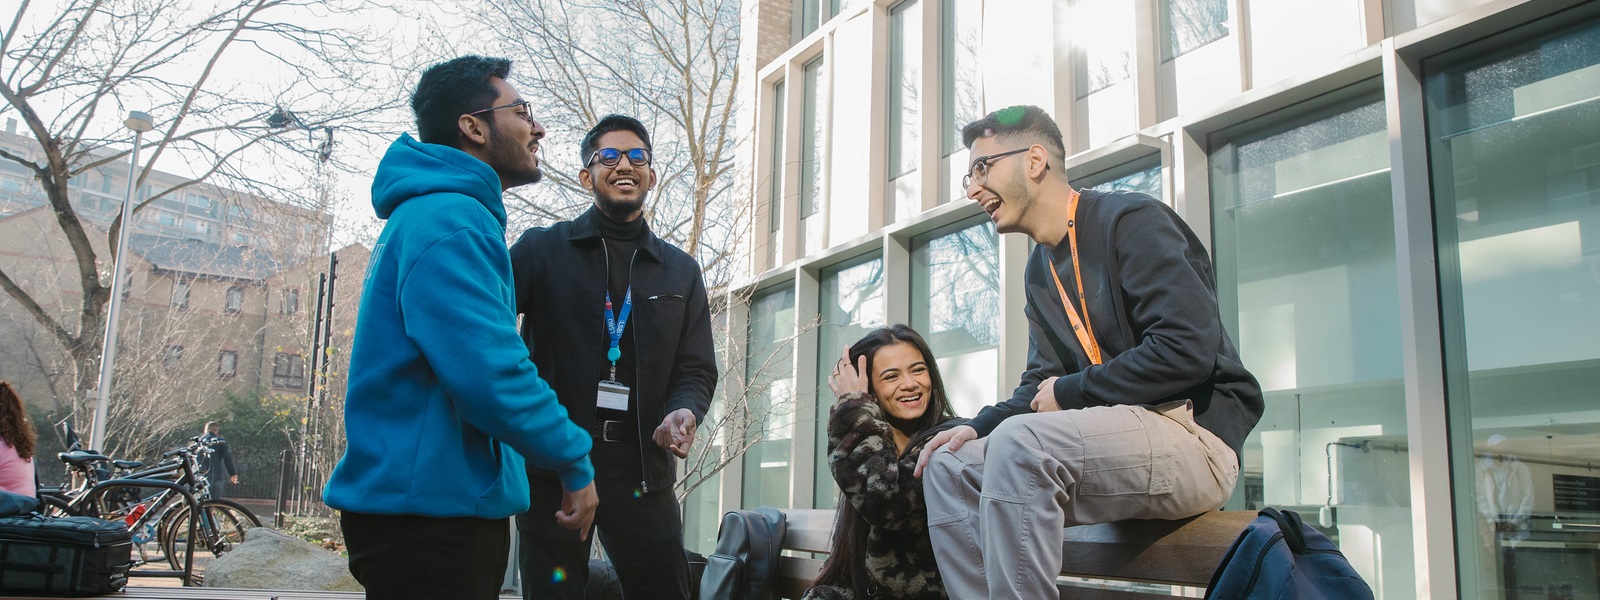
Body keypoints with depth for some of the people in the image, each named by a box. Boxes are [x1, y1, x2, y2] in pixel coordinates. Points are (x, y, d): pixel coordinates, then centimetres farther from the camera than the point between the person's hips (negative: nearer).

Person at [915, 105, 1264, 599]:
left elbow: (1188, 350, -20)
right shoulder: (1040, 271, 17)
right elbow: (1043, 385, 17)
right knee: (949, 466, -2)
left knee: (1020, 442, -31)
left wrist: (1070, 392, -12)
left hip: (1195, 433, -8)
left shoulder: (1131, 221, -10)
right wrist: (978, 426, -2)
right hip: (1117, 437, 8)